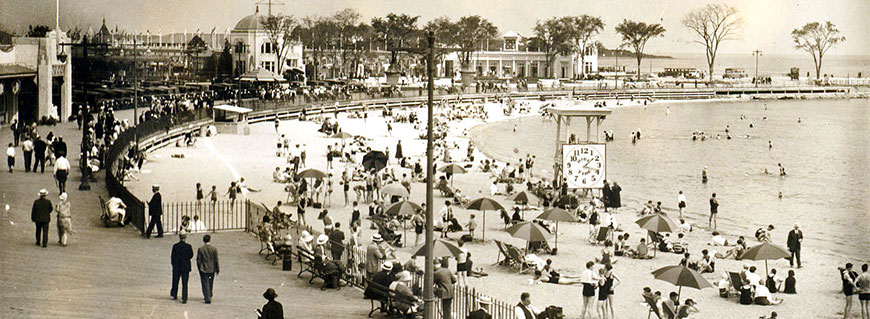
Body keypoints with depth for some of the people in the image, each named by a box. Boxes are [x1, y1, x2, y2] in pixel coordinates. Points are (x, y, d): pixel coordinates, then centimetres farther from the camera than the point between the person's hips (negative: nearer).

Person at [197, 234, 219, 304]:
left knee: (205, 284, 0)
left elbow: (198, 260, -5)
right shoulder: (214, 249, -7)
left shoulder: (200, 249, -8)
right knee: (210, 283, 20)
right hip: (212, 269, 2)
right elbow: (216, 260, -5)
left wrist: (199, 268, 8)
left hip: (203, 269, -2)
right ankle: (210, 295, 35)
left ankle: (207, 299, -7)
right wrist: (217, 269, 4)